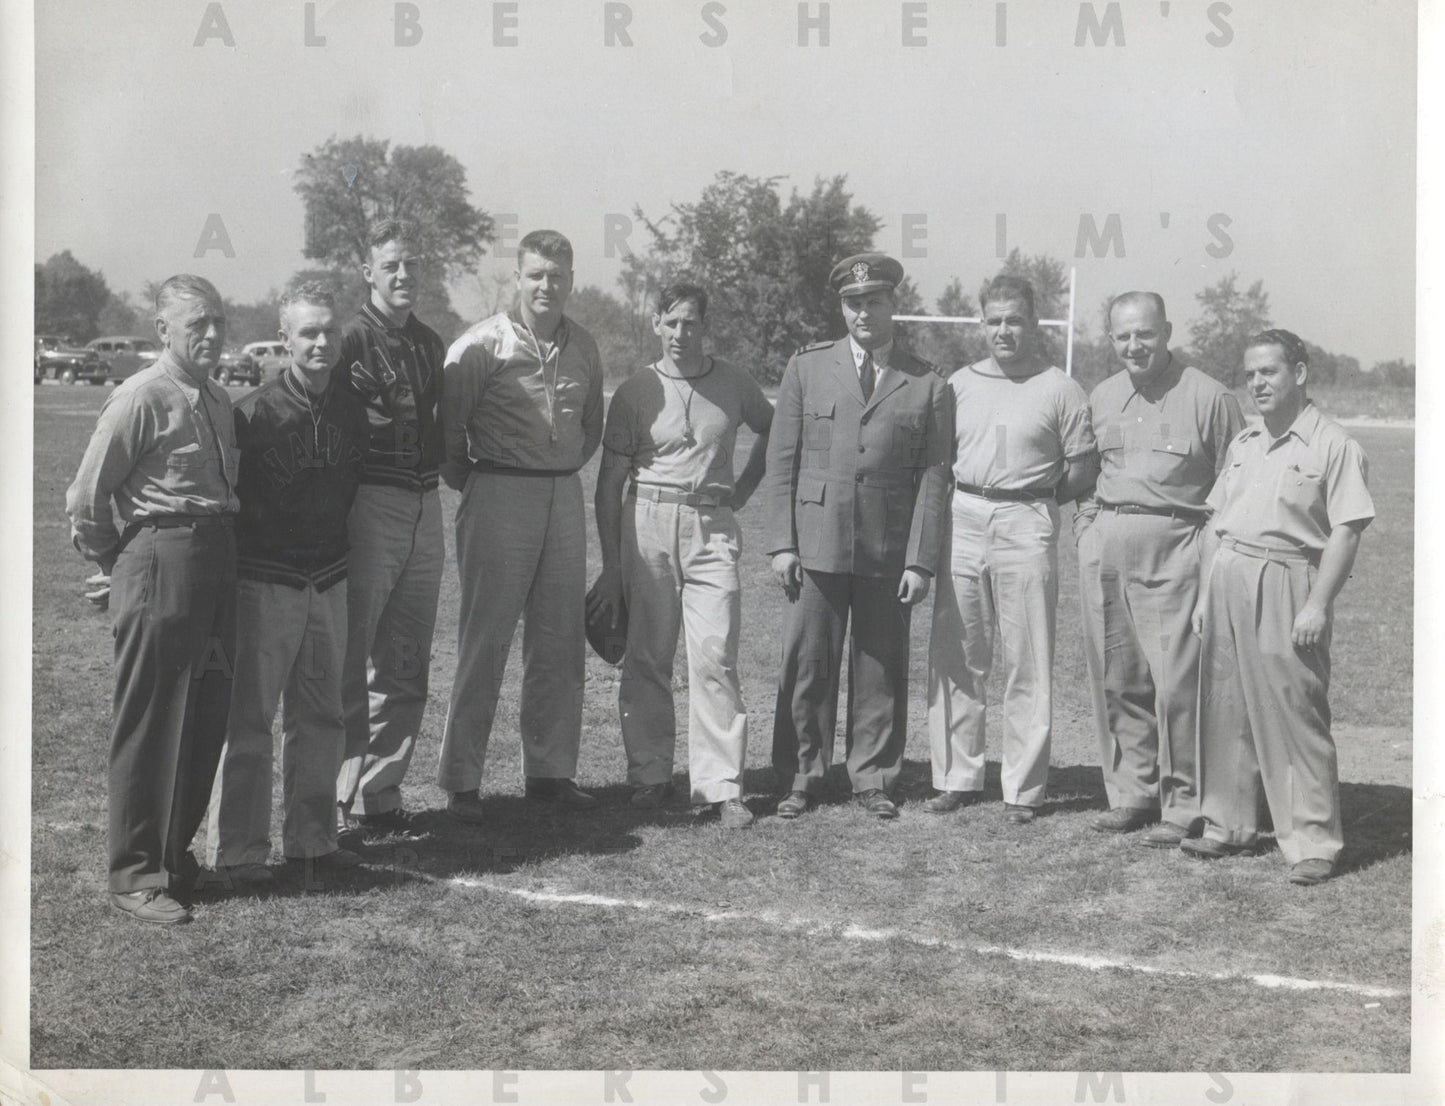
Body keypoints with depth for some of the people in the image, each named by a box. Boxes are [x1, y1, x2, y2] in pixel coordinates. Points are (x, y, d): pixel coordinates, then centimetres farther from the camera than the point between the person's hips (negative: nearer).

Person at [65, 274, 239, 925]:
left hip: (217, 560, 8)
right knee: (149, 724, -1)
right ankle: (135, 875, 9)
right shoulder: (141, 398, -11)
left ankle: (175, 855, 27)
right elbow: (86, 498, -10)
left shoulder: (218, 401, 13)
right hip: (160, 560, -8)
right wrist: (120, 567, -1)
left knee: (206, 717, 12)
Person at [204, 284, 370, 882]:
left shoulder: (352, 410, 5)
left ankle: (311, 837, 23)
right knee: (248, 717, -2)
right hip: (266, 581, -6)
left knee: (321, 714, 11)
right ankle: (236, 850, 5)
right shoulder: (255, 412, -12)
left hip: (329, 581, 6)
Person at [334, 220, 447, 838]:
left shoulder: (429, 344, 16)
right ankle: (338, 803, 2)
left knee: (405, 669, 12)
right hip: (369, 504, -7)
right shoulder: (350, 341, -7)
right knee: (348, 665, -4)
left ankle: (381, 795, 21)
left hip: (424, 508, 8)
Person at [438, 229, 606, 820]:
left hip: (564, 498, 6)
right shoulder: (483, 343, -7)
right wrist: (466, 480, 2)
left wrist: (564, 471, 15)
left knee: (559, 642, 8)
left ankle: (549, 770, 18)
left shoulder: (584, 347, 10)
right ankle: (460, 780, 3)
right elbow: (446, 420, -5)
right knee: (484, 642, -4)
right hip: (499, 498, -5)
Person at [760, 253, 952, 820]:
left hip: (889, 552, 0)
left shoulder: (927, 385, 5)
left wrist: (920, 560, -5)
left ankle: (873, 779, 19)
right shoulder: (807, 368, 7)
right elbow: (781, 460, 5)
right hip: (816, 544, 0)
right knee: (806, 665, 3)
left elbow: (933, 477, 2)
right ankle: (801, 779, 15)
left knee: (881, 669, 6)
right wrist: (780, 542, -3)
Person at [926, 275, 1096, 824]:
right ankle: (955, 777, 16)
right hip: (962, 524, 4)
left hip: (1027, 529, -3)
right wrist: (969, 501, 5)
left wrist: (1033, 501, -1)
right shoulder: (958, 384, 11)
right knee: (954, 658, 6)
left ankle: (1023, 789, 8)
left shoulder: (1060, 389, 1)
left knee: (1027, 664, 0)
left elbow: (1084, 470, 1)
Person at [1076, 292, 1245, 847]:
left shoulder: (1208, 397, -3)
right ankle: (1131, 793, 20)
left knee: (1177, 680, -8)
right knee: (1115, 678, 9)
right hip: (1104, 546, 6)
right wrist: (1087, 522, 11)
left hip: (1174, 545, -5)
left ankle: (1183, 804, 3)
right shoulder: (1101, 398, 14)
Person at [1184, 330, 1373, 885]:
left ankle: (1313, 842, 2)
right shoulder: (1242, 444, 16)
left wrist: (1317, 605, -16)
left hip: (1286, 584, -6)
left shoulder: (1332, 446, -5)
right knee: (1224, 709, 9)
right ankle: (1229, 827, 20)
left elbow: (1346, 531, -10)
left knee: (1295, 714, -6)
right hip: (1227, 580, 7)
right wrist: (1206, 593, 12)